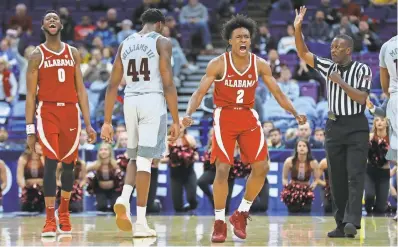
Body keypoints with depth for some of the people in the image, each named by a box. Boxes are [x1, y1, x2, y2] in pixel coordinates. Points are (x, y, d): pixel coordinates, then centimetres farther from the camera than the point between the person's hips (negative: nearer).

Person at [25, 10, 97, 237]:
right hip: (47, 112, -3)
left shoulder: (73, 54, 10)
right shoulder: (37, 56, 2)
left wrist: (88, 124, 4)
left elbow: (81, 90, 10)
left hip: (70, 112, 3)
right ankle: (50, 219, -11)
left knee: (69, 165, 10)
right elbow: (31, 95, 1)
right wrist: (30, 129, -5)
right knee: (51, 163, -14)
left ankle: (63, 212, 30)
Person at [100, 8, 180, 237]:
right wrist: (176, 121, -6)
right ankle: (141, 223, -3)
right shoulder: (162, 42, 0)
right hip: (153, 101, -4)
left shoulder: (125, 44, 15)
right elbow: (168, 84, -8)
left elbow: (113, 86, 12)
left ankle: (124, 198, -8)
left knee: (135, 158, 19)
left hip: (130, 102, 4)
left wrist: (107, 121, 14)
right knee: (145, 160, -4)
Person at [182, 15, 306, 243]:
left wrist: (295, 113, -9)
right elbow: (200, 92, -9)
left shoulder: (260, 65, -2)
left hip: (249, 117, 3)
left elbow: (278, 93, 4)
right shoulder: (218, 64, -10)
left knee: (262, 168, -4)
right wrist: (190, 113, -27)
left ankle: (242, 213, 16)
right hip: (224, 117, -3)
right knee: (222, 169, -12)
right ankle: (220, 223, 0)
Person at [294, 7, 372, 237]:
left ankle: (352, 221, -22)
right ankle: (341, 224, 10)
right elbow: (304, 54, 6)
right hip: (334, 126, 5)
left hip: (356, 127, -5)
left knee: (355, 175, -13)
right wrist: (298, 29, -5)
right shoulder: (329, 67, 8)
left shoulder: (362, 69, -5)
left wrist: (341, 83, -19)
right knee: (337, 178, 6)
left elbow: (361, 98, -14)